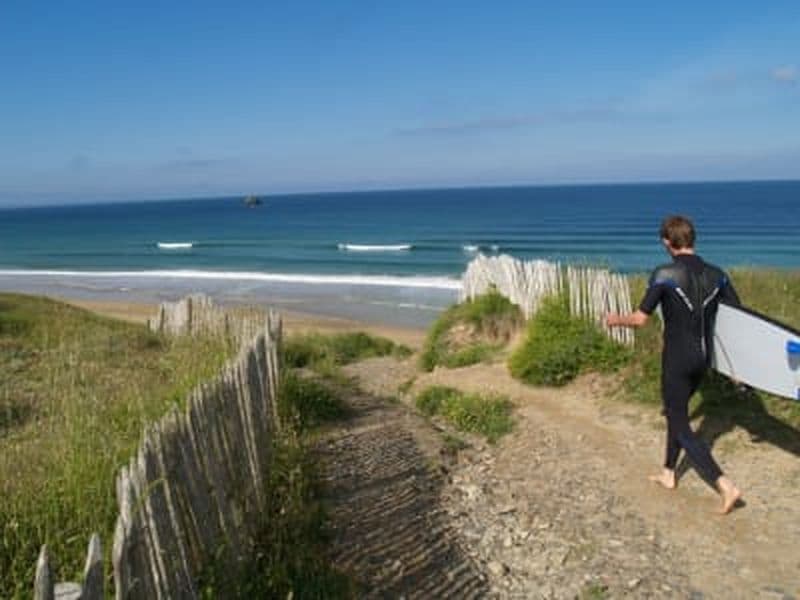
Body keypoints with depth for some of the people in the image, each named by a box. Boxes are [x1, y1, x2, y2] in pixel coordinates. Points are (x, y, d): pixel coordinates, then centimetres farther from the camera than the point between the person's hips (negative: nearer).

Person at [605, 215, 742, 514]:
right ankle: (669, 473, 35)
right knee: (676, 411, 24)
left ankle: (725, 486, -7)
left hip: (677, 360, -6)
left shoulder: (664, 275, -16)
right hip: (703, 358, 6)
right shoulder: (716, 275, 1)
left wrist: (616, 320, 7)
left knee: (681, 427, 2)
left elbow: (640, 319, -13)